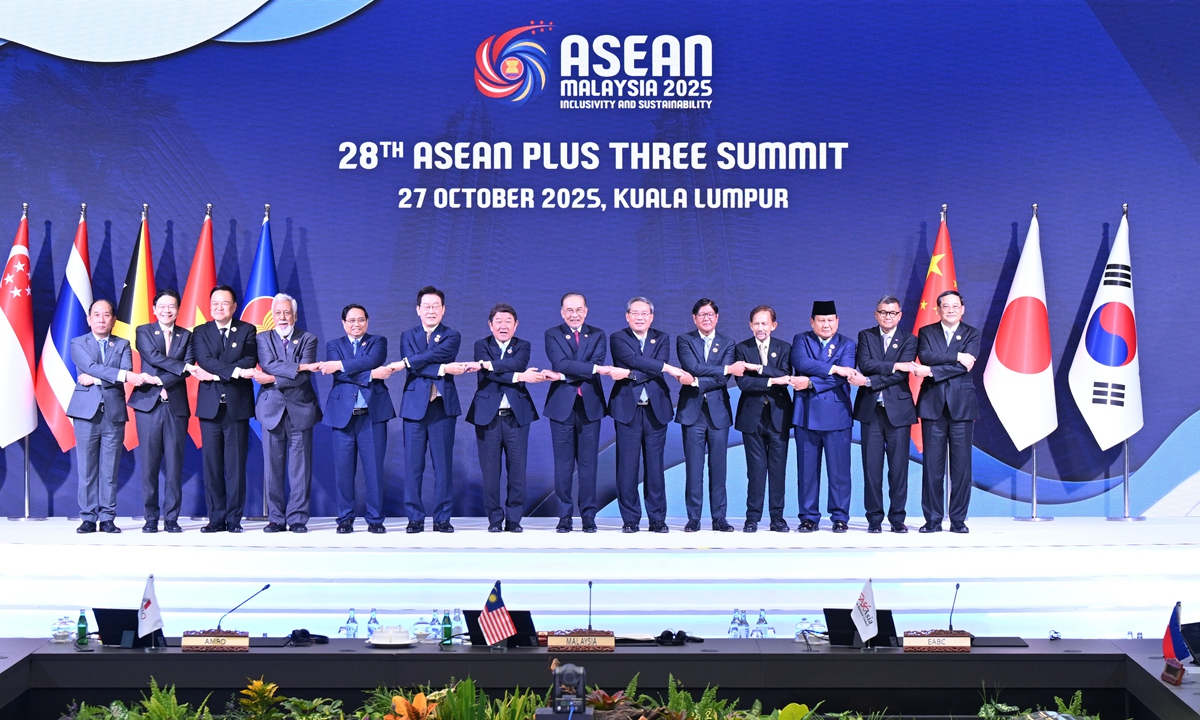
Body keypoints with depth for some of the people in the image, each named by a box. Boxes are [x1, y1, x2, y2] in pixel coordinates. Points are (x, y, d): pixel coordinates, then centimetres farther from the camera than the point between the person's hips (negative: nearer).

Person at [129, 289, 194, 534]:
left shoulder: (186, 336, 12)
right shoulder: (143, 332, 9)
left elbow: (188, 368, -2)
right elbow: (154, 357, -9)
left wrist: (162, 382, -13)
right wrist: (182, 366, -15)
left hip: (176, 406, 1)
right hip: (148, 404, -1)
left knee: (174, 464, 0)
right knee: (149, 463, -1)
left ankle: (171, 518, 5)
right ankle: (150, 518, 4)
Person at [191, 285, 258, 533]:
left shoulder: (247, 331, 8)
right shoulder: (200, 332, 11)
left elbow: (249, 362, -6)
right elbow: (205, 361, -6)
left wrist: (216, 374, -12)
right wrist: (234, 371, -18)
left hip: (237, 405, -1)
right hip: (210, 405, 2)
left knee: (236, 464, -2)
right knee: (212, 464, 1)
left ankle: (234, 519, 3)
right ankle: (216, 519, 7)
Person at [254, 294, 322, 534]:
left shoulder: (307, 339, 7)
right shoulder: (263, 339, 10)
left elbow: (303, 377, -8)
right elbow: (269, 365, -10)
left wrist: (272, 379, -12)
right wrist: (301, 366, -17)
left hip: (300, 409, -1)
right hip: (272, 409, 1)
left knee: (300, 467, -1)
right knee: (272, 467, 1)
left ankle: (298, 518, 4)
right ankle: (276, 518, 7)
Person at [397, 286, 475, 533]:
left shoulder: (452, 336, 9)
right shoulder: (408, 336, 12)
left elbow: (439, 353, -13)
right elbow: (413, 367, -6)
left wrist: (409, 362, -15)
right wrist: (443, 369, -15)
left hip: (443, 405, -1)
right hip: (415, 405, 1)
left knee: (443, 464, 1)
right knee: (413, 464, 0)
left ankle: (442, 519, 7)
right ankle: (415, 518, 8)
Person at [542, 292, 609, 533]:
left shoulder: (597, 335, 10)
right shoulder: (552, 335, 6)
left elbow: (597, 363, -6)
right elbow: (560, 363, -11)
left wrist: (564, 376, -14)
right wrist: (594, 368, -18)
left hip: (590, 406, 1)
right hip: (562, 406, -1)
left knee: (588, 464, 3)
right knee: (563, 465, 2)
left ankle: (588, 516, 9)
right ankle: (564, 516, 8)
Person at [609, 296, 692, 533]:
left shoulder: (662, 338, 11)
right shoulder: (618, 339, 3)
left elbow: (659, 366, -7)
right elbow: (635, 360, -15)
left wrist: (629, 374, -19)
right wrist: (670, 369, -20)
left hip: (655, 409, 2)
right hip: (628, 409, -2)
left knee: (655, 466, 4)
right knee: (627, 466, -2)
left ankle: (657, 519, 10)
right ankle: (630, 519, 6)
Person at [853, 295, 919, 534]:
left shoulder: (908, 340, 7)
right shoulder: (866, 336, 11)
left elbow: (902, 374, -7)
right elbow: (865, 364, -7)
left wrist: (869, 382, -14)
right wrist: (894, 365, -13)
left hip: (898, 409, -1)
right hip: (871, 409, 1)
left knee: (899, 466, -1)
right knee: (872, 466, 0)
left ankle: (897, 518, 6)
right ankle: (874, 518, 6)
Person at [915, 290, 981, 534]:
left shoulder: (972, 334, 9)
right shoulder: (926, 332, 11)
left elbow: (967, 364, -8)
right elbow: (925, 356, -9)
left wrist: (933, 371, -13)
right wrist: (957, 356, -13)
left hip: (961, 404, 0)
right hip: (933, 404, 0)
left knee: (962, 465, -1)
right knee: (932, 465, -1)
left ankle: (958, 520, 7)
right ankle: (933, 520, 6)